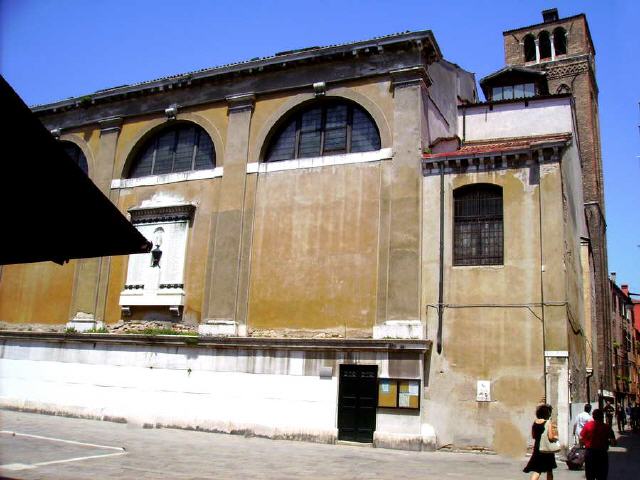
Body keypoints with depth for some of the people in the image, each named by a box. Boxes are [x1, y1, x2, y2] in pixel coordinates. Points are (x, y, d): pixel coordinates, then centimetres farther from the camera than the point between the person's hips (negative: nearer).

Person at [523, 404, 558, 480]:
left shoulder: (535, 423, 4)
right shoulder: (549, 423, -13)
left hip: (537, 448, 4)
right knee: (549, 471, 15)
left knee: (537, 470, 4)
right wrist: (556, 436, 0)